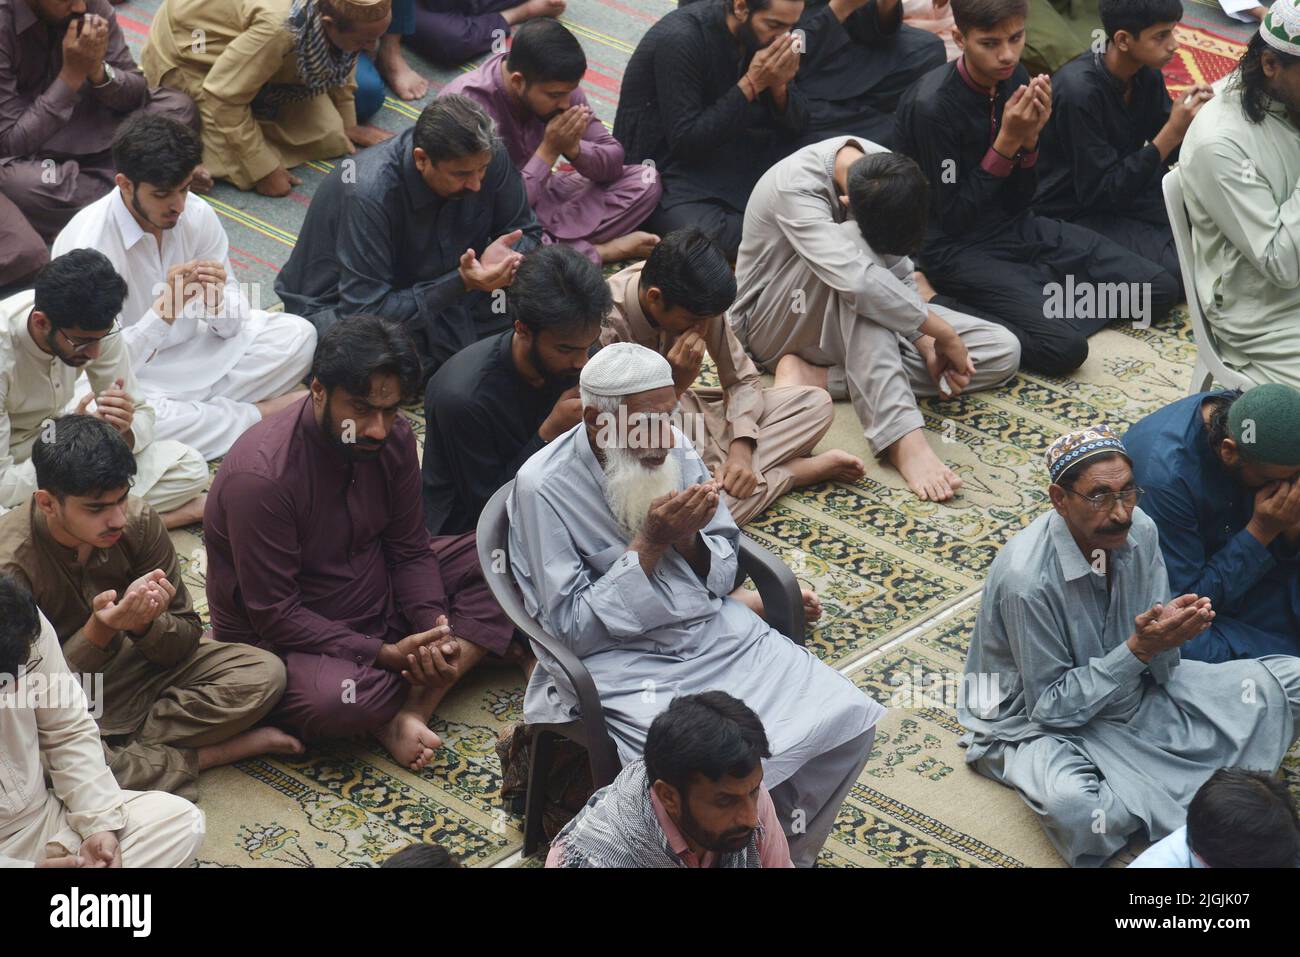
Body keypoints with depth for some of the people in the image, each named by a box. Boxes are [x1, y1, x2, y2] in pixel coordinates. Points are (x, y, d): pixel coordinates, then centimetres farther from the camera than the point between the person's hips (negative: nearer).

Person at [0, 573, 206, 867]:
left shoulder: (28, 627, -10)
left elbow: (69, 732, 2)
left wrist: (99, 824, -8)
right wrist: (25, 868, -26)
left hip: (43, 816, 7)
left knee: (183, 820, -11)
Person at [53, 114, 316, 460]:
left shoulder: (197, 214, -9)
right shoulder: (88, 244, -25)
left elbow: (232, 325, -1)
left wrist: (217, 302, -25)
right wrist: (165, 308, -35)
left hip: (192, 352, 5)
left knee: (297, 335, -10)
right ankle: (263, 412, -19)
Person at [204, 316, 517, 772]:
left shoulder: (393, 438, -6)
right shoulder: (260, 477, -27)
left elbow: (409, 551, 2)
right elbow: (276, 615, -24)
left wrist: (434, 629, -18)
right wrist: (386, 655, -29)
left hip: (381, 598, 8)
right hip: (285, 643, -7)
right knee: (338, 699, -41)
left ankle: (411, 708, -21)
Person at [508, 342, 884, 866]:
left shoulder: (675, 449, 1)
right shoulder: (543, 488, -14)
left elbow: (724, 574, 9)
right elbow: (571, 630, -14)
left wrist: (689, 539, -14)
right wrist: (649, 544, -21)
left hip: (717, 630, 6)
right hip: (621, 661, -6)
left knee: (848, 721, -10)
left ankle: (785, 851, 12)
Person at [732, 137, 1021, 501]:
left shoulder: (886, 174, -11)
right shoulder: (795, 187, -32)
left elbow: (898, 272, -4)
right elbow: (857, 281, -43)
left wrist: (928, 344, -19)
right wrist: (942, 332, -35)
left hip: (846, 321, 7)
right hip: (774, 326, -7)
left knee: (1004, 352, -10)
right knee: (854, 241, -38)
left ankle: (815, 377, -22)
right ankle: (903, 440, -45)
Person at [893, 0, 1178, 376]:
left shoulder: (1014, 78, 0)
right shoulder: (932, 106, -21)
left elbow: (1019, 201, 5)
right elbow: (953, 218, -16)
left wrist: (1029, 139, -14)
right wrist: (1007, 141, -22)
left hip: (1016, 228, 7)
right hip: (957, 249, -7)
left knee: (1160, 289, -1)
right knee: (1064, 347, -27)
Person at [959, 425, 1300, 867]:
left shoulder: (1139, 531, -11)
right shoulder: (1027, 579, -30)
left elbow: (1160, 669, -3)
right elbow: (1051, 708, -21)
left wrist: (1172, 627, -27)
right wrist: (1139, 649, -29)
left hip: (1131, 691, 7)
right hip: (1040, 722, -6)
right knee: (1071, 806, -41)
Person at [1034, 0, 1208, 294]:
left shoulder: (1145, 71, -6)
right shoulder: (1079, 90, -28)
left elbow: (1163, 154, 4)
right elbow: (1100, 192, -26)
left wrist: (1190, 121, -18)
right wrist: (1171, 133, -29)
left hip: (1126, 184, 8)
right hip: (1075, 212, -8)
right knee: (1180, 269, -24)